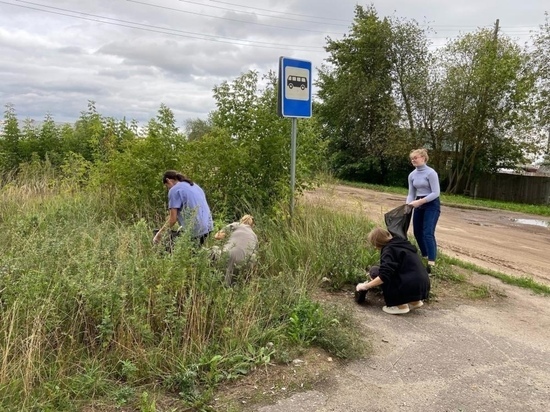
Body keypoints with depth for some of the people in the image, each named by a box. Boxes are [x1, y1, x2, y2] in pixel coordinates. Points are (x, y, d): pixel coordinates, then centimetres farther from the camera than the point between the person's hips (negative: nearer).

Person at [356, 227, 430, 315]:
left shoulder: (389, 249, -9)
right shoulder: (403, 243, 16)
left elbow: (384, 276, -20)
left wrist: (366, 286, -9)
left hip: (410, 287, -9)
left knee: (375, 272, 0)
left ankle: (401, 305, -1)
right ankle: (414, 301, 18)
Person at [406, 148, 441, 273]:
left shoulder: (431, 173, -16)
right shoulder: (412, 175, 4)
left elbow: (436, 193, -19)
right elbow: (411, 193, 7)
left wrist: (421, 201, -26)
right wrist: (407, 205, -10)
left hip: (432, 205, -7)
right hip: (419, 205, 7)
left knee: (428, 233, -17)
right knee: (417, 232, 12)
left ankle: (431, 263, -18)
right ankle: (425, 256, 32)